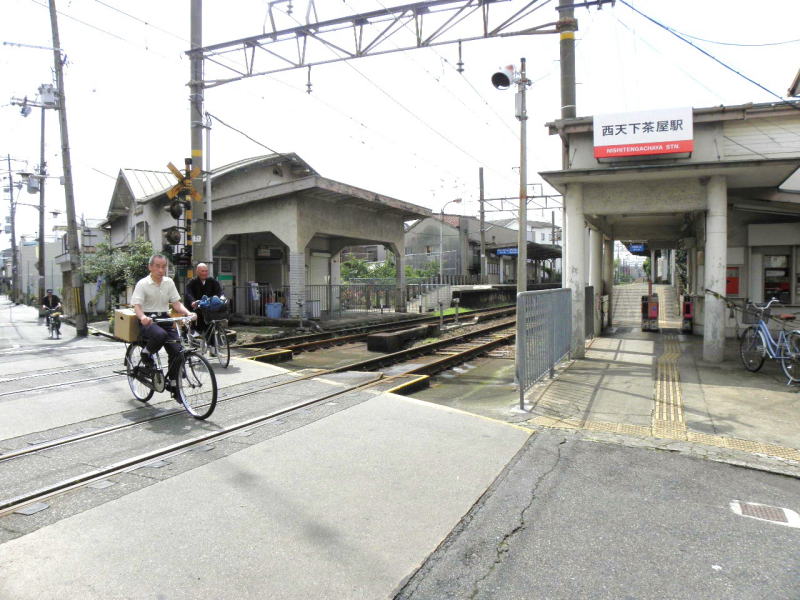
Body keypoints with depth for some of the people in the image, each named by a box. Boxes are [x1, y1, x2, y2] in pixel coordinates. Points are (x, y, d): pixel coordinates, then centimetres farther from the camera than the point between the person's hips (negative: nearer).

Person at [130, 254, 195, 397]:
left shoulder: (169, 282, 10)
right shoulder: (143, 284, -5)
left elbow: (176, 303, 7)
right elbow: (137, 306, -14)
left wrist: (187, 313, -13)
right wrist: (142, 317, -37)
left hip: (165, 319, 5)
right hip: (148, 320, -5)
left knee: (176, 351, -10)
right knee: (161, 335, -38)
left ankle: (172, 384, 6)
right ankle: (146, 353, -4)